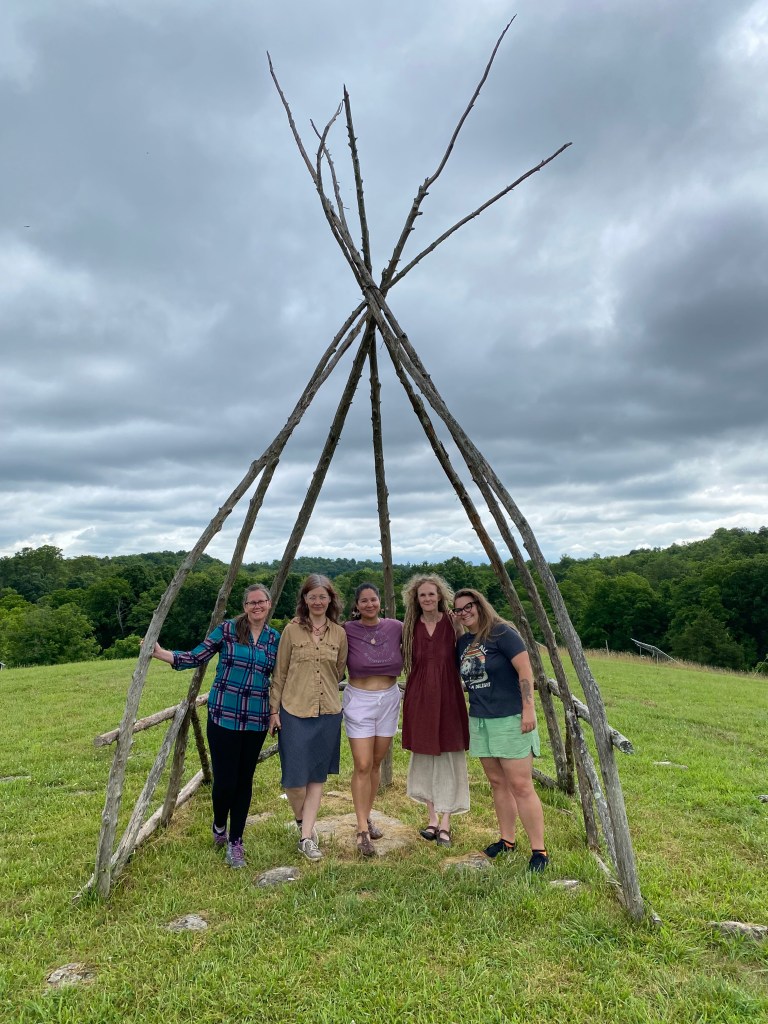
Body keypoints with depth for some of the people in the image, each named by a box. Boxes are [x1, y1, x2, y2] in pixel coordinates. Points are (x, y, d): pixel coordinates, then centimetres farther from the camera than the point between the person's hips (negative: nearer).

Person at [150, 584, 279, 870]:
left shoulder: (276, 639, 4)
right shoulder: (227, 629, -4)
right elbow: (196, 657, -3)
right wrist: (161, 653, -14)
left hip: (256, 720, 2)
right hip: (224, 716, -2)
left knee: (244, 780, 9)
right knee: (224, 780, 0)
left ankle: (235, 843, 26)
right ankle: (219, 826, 33)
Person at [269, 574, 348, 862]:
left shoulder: (339, 634, 2)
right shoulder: (292, 630, -3)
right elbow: (279, 674, 0)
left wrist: (325, 690, 11)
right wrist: (274, 710, -1)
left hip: (328, 712, 2)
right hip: (294, 711, -2)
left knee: (317, 775, 8)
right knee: (294, 775, 2)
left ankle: (306, 836, 19)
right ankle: (302, 821, 30)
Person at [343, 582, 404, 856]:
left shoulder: (395, 627, -3)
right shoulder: (347, 631, -10)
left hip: (389, 700, 3)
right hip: (359, 701, -3)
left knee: (376, 763, 14)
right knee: (362, 766, -4)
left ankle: (366, 817, 31)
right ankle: (362, 831, 6)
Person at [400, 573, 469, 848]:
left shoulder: (452, 624, -3)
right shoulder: (411, 627, 3)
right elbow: (408, 662, 8)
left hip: (447, 696, -2)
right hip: (419, 697, 2)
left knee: (448, 757, 2)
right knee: (424, 756, 10)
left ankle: (445, 823, 11)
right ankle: (432, 818, 24)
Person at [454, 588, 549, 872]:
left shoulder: (502, 633, -12)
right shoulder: (462, 642, 9)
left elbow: (525, 670, -16)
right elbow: (462, 678, 20)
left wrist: (528, 708, -20)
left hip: (510, 720, -7)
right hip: (479, 721, 7)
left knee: (521, 786, -4)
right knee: (498, 784, 14)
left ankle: (539, 850, 6)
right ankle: (507, 840, 27)